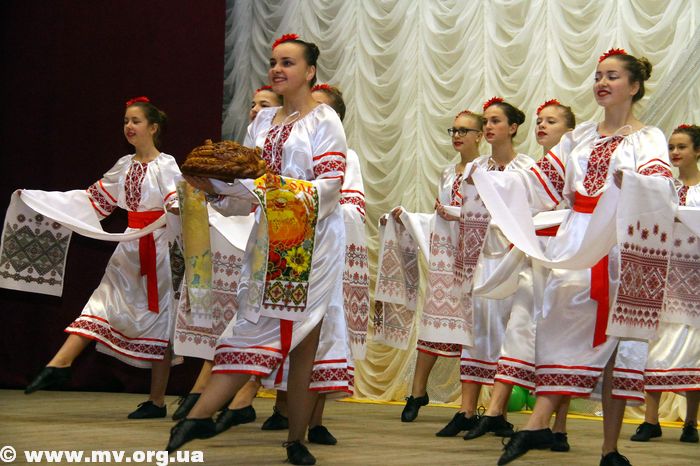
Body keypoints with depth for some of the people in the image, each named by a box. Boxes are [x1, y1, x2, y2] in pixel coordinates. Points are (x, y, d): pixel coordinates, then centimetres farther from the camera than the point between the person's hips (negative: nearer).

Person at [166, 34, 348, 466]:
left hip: (311, 240, -5)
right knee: (252, 324, -2)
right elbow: (246, 186, 13)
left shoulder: (324, 120, 0)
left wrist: (287, 188, -26)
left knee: (302, 335, -3)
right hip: (270, 239, 5)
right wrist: (215, 186, -7)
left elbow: (331, 183, -11)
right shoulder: (263, 121, 17)